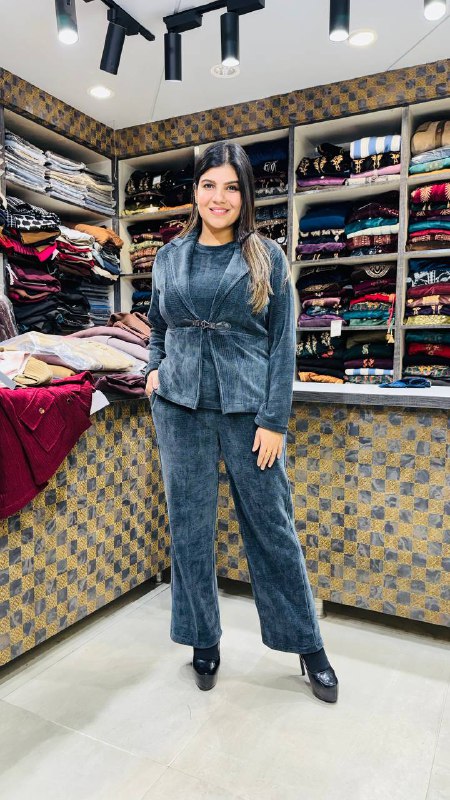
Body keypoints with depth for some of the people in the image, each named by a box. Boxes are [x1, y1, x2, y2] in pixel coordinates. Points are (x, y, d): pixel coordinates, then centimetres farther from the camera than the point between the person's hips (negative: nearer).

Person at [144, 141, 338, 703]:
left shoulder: (267, 258, 2)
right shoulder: (169, 257, 9)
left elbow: (282, 342, -2)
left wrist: (274, 420, -9)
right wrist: (154, 369, 4)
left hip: (248, 409, -2)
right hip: (180, 410, 2)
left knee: (273, 527, 6)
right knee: (189, 528, 8)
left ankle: (307, 644, 26)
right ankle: (203, 640, 29)